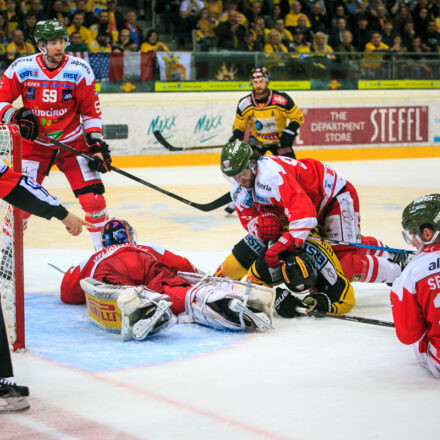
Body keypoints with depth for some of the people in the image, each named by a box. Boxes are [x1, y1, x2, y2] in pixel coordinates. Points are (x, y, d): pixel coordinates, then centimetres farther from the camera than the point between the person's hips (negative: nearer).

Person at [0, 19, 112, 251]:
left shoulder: (80, 70, -9)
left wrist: (97, 144, -7)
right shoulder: (21, 68, -11)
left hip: (72, 141, 1)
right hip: (34, 143, 0)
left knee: (92, 195, -8)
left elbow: (91, 110, -1)